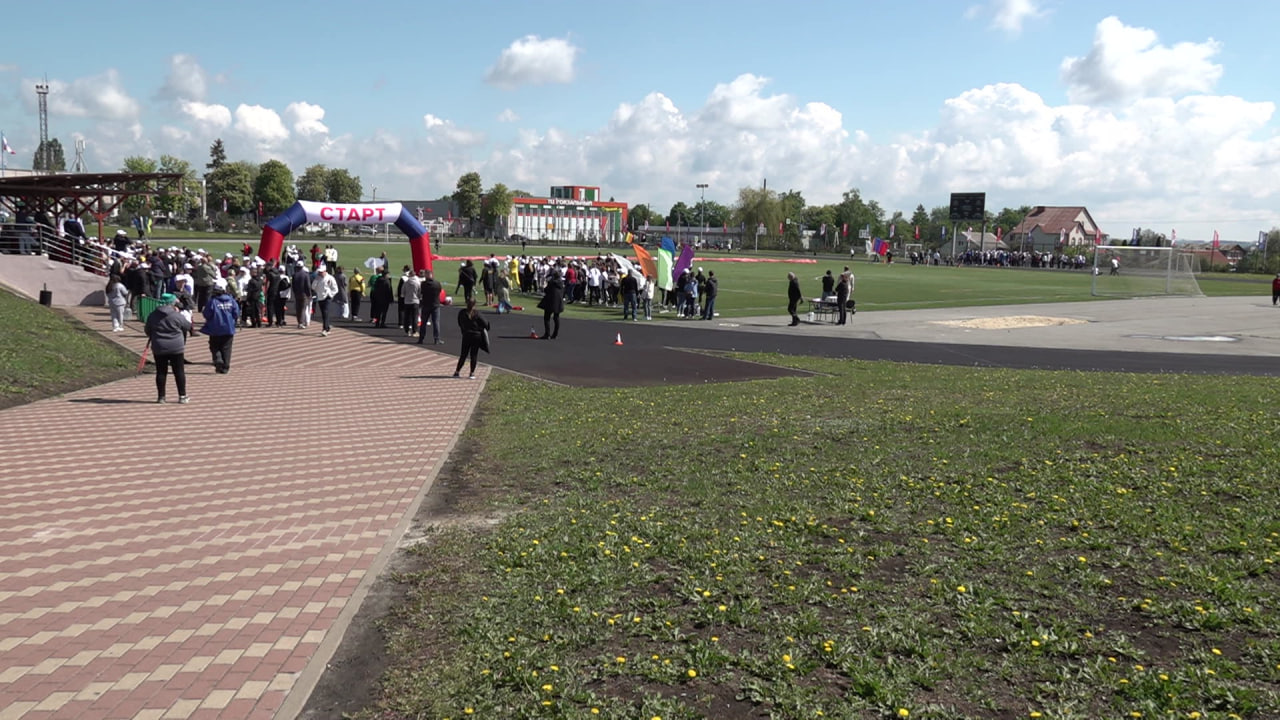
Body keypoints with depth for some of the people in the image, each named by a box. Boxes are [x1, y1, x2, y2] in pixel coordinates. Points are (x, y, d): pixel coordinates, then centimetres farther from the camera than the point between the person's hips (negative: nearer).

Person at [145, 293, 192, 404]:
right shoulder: (177, 316, -10)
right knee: (179, 372, 5)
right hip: (176, 348, -3)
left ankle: (161, 396, 12)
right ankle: (182, 396, 7)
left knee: (161, 372, 9)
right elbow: (188, 327, 3)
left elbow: (148, 331, 9)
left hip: (158, 348, 3)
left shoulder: (152, 315, 2)